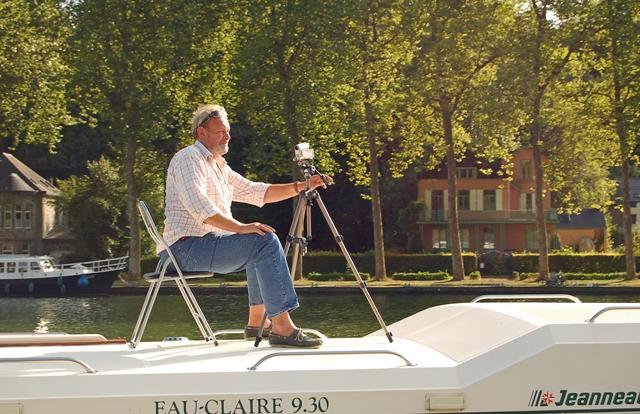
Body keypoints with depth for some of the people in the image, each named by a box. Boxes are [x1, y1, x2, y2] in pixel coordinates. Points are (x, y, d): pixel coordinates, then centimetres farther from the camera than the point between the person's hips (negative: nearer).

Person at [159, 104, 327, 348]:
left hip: (207, 242, 11)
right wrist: (241, 228, -27)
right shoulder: (189, 158, -8)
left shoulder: (219, 167, 22)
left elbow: (257, 192, 23)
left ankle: (256, 323, 19)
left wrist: (301, 187, 11)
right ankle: (281, 328, -27)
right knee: (265, 241, -20)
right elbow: (198, 206, -23)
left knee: (261, 245, 23)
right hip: (187, 247, -11)